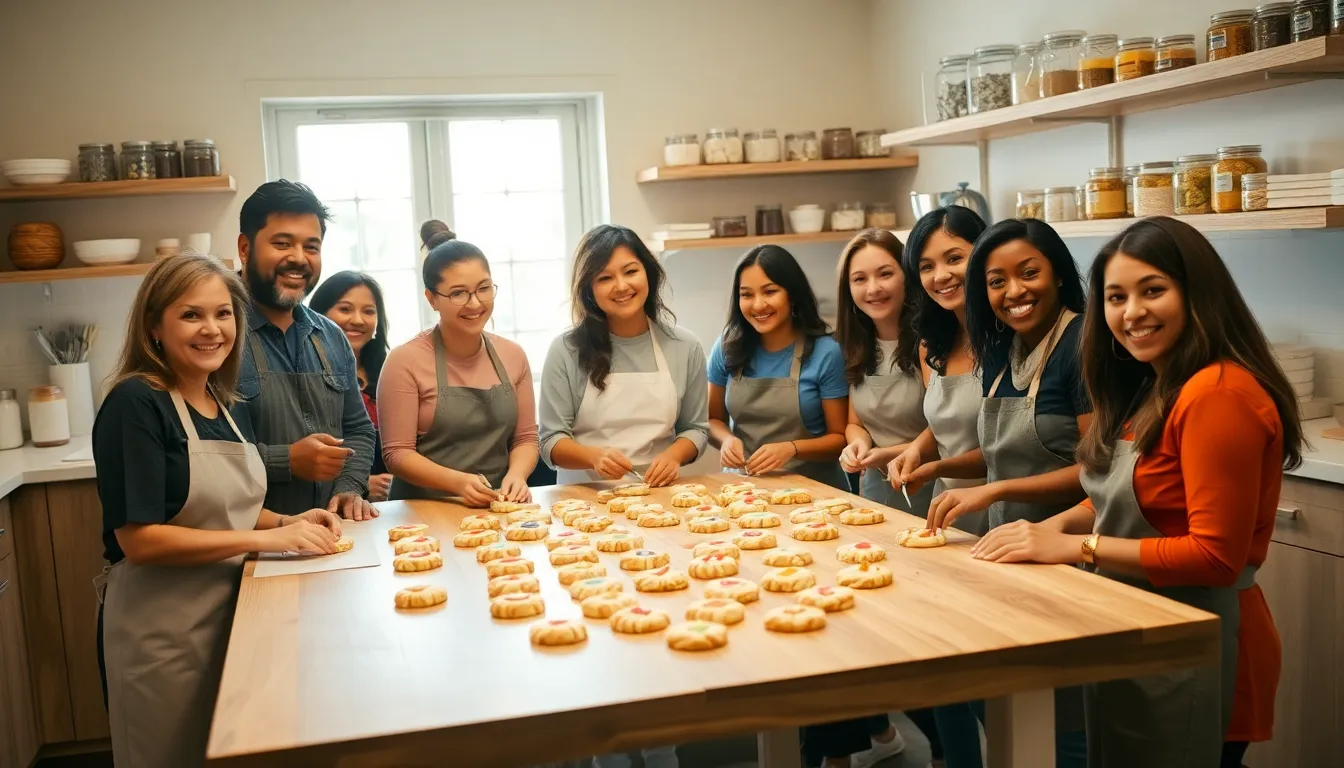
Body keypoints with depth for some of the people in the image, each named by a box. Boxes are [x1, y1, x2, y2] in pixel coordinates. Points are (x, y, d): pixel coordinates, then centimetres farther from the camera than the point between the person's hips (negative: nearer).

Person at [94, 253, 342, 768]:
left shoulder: (222, 406, 6)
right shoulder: (136, 403, -17)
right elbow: (139, 539, -23)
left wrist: (287, 522, -2)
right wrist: (267, 538, -21)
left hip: (231, 614, 7)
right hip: (162, 633, -7)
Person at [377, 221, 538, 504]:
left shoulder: (513, 356, 7)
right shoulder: (406, 361, -7)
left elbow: (526, 438, 10)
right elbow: (397, 454, -7)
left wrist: (516, 475, -10)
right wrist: (459, 483, -21)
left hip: (498, 509, 2)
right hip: (425, 510, -2)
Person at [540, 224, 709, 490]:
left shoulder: (685, 347, 6)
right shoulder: (566, 350, -1)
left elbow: (695, 428, 13)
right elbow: (552, 442, 0)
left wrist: (673, 456, -8)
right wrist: (595, 456, -20)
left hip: (657, 493, 2)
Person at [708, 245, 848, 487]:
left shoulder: (826, 353, -6)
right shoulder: (728, 348, 3)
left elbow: (841, 439, -1)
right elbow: (714, 419, 14)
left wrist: (791, 448, -17)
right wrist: (726, 440, -7)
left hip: (811, 487, -2)